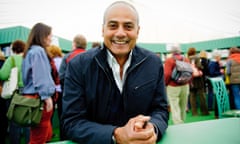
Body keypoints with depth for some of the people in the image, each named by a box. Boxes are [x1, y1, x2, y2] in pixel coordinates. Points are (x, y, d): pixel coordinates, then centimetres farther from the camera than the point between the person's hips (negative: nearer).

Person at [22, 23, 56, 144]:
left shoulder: (31, 51, 18)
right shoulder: (38, 51, -11)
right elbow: (40, 77, -19)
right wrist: (46, 96, -18)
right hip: (39, 98, -10)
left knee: (47, 134, 16)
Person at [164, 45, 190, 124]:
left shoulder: (169, 60, -8)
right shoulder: (186, 59, 6)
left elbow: (167, 74, -16)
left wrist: (165, 84, -1)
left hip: (173, 87, -5)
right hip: (185, 86, 5)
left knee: (175, 108, -3)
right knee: (183, 107, 16)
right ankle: (182, 124, 27)